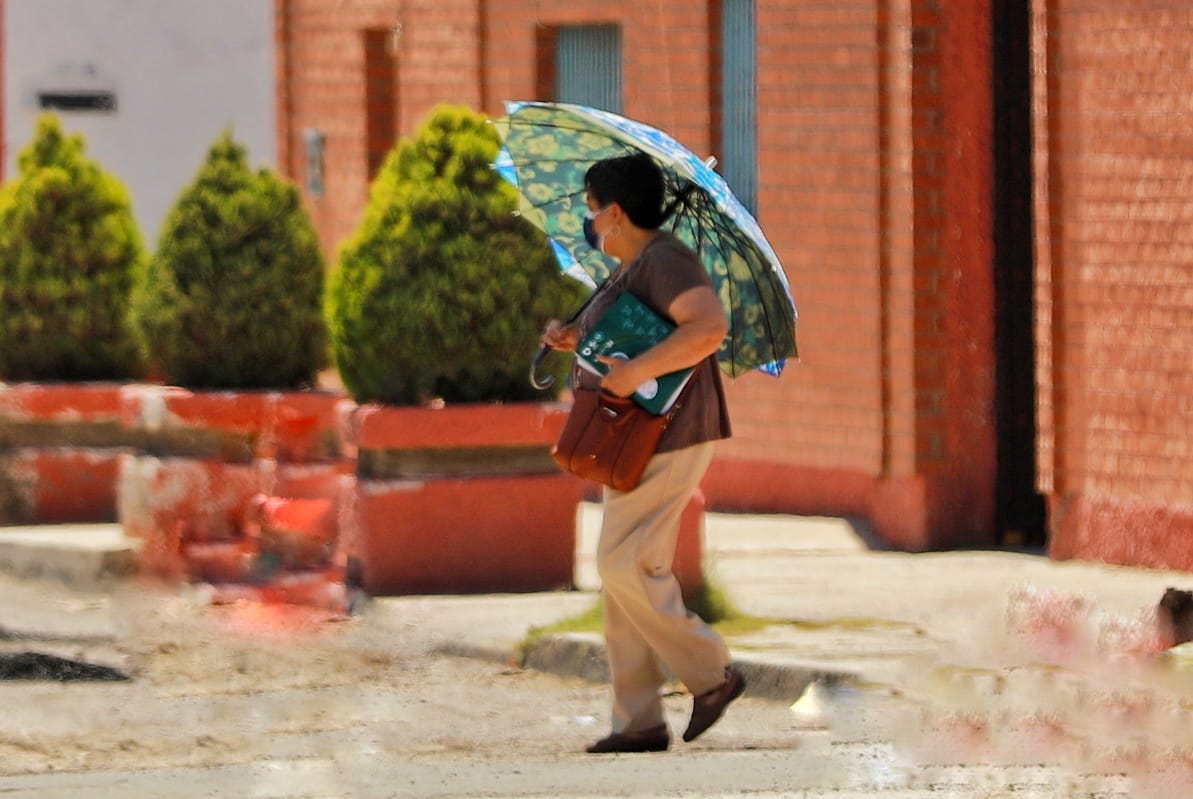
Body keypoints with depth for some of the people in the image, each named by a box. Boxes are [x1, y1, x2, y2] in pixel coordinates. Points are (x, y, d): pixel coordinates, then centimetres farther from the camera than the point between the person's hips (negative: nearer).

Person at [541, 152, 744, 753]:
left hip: (667, 441, -11)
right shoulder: (627, 272, 18)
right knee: (624, 572, 7)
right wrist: (575, 341, 14)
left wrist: (637, 371, -33)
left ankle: (711, 674, -3)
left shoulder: (663, 262, -15)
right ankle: (638, 721, 8)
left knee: (624, 564, -13)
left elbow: (709, 327, -31)